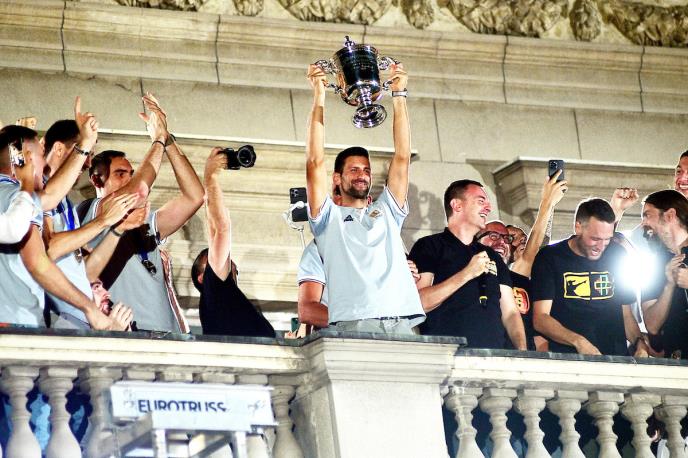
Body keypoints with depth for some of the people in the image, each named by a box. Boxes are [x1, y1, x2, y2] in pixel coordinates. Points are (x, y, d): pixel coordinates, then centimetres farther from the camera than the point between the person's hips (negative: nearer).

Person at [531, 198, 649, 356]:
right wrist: (578, 341, -19)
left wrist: (640, 343, 1)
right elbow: (540, 319, -4)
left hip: (615, 360, 3)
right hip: (566, 359, -3)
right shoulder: (549, 258, 2)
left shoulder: (617, 256, 15)